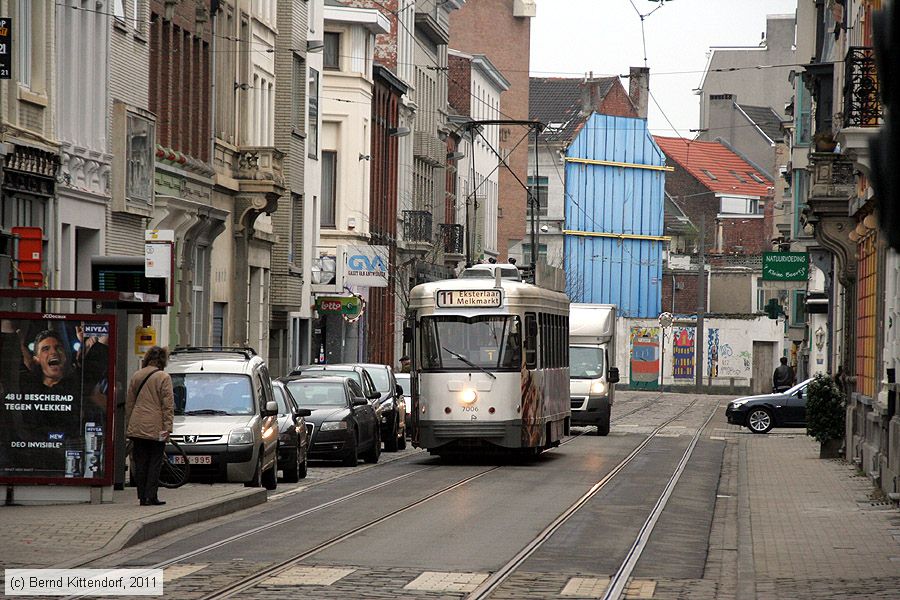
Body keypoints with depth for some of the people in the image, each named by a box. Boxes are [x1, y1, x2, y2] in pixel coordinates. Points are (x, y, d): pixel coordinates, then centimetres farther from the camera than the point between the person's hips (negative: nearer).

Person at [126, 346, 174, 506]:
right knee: (154, 463, 2)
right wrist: (167, 426, -8)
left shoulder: (136, 377, 10)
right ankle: (151, 496, -2)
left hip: (137, 427, 4)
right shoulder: (164, 377, -6)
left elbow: (129, 403, 15)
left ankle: (142, 497, 7)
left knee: (140, 463, 8)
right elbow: (168, 405, -10)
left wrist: (128, 426, 21)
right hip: (155, 427, -4)